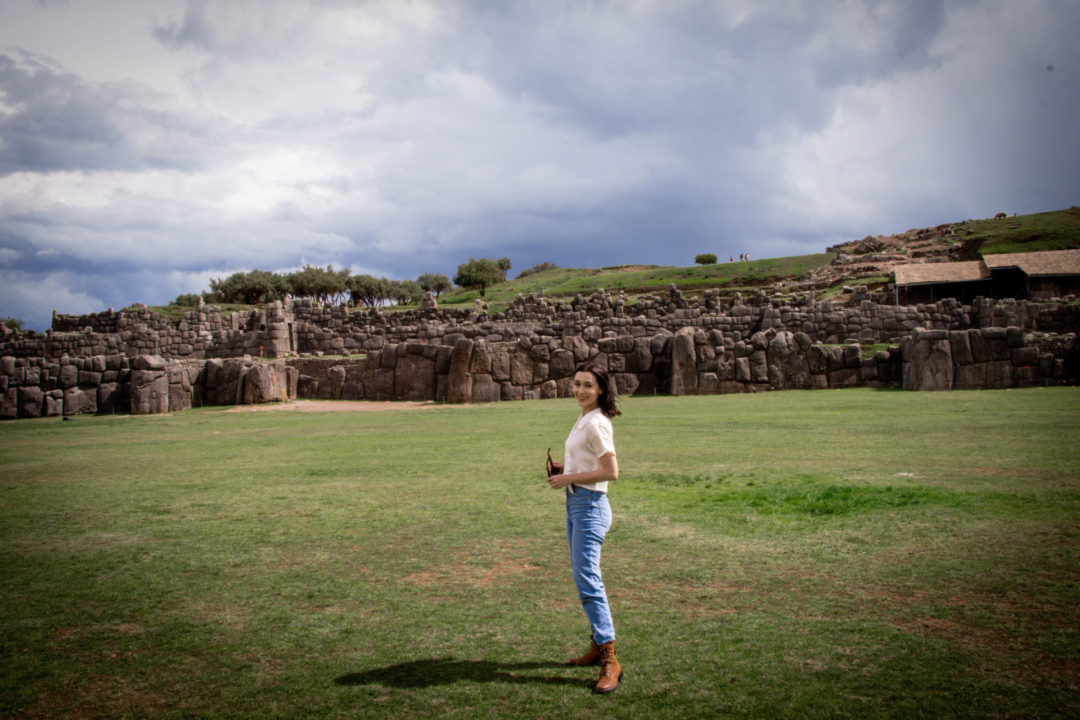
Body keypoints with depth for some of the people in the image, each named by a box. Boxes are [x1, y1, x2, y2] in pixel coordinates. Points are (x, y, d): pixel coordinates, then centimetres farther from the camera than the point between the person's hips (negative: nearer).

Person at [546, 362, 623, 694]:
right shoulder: (583, 421, 14)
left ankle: (610, 661, -11)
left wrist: (570, 477, -16)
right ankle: (598, 646, 24)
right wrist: (565, 469, 8)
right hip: (575, 504, 11)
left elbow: (611, 471, -21)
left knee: (588, 580, -13)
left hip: (590, 507, -10)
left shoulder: (596, 424, -16)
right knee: (583, 578, 14)